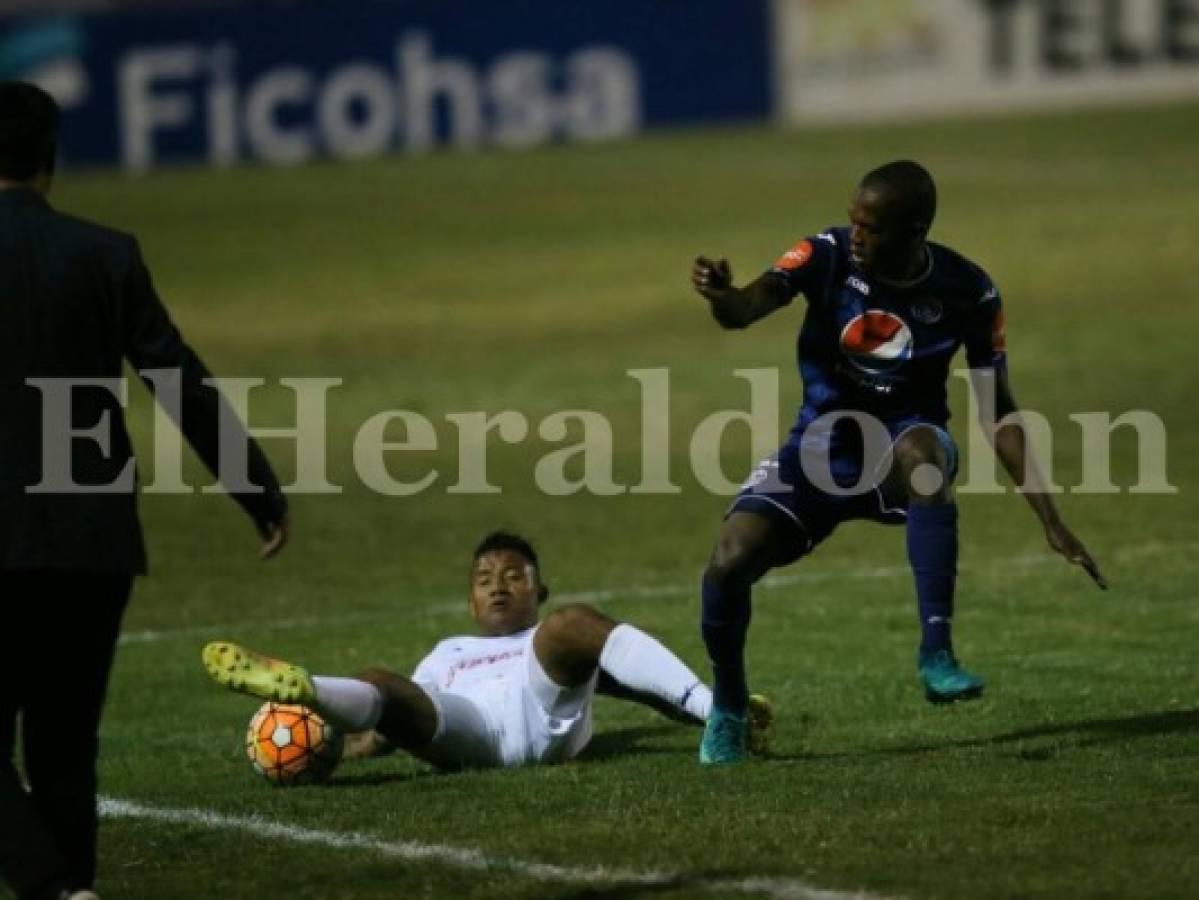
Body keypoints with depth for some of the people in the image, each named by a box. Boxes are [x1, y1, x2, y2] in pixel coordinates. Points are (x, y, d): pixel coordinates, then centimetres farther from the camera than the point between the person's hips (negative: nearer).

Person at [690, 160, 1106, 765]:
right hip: (821, 447, 1)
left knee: (921, 447, -39)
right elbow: (745, 310, -31)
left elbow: (998, 414, -6)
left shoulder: (966, 293, -13)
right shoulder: (829, 256, -15)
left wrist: (1052, 523, -9)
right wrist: (721, 297, -57)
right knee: (728, 564, -19)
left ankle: (936, 655, -36)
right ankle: (727, 708, 12)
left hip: (900, 446, -1)